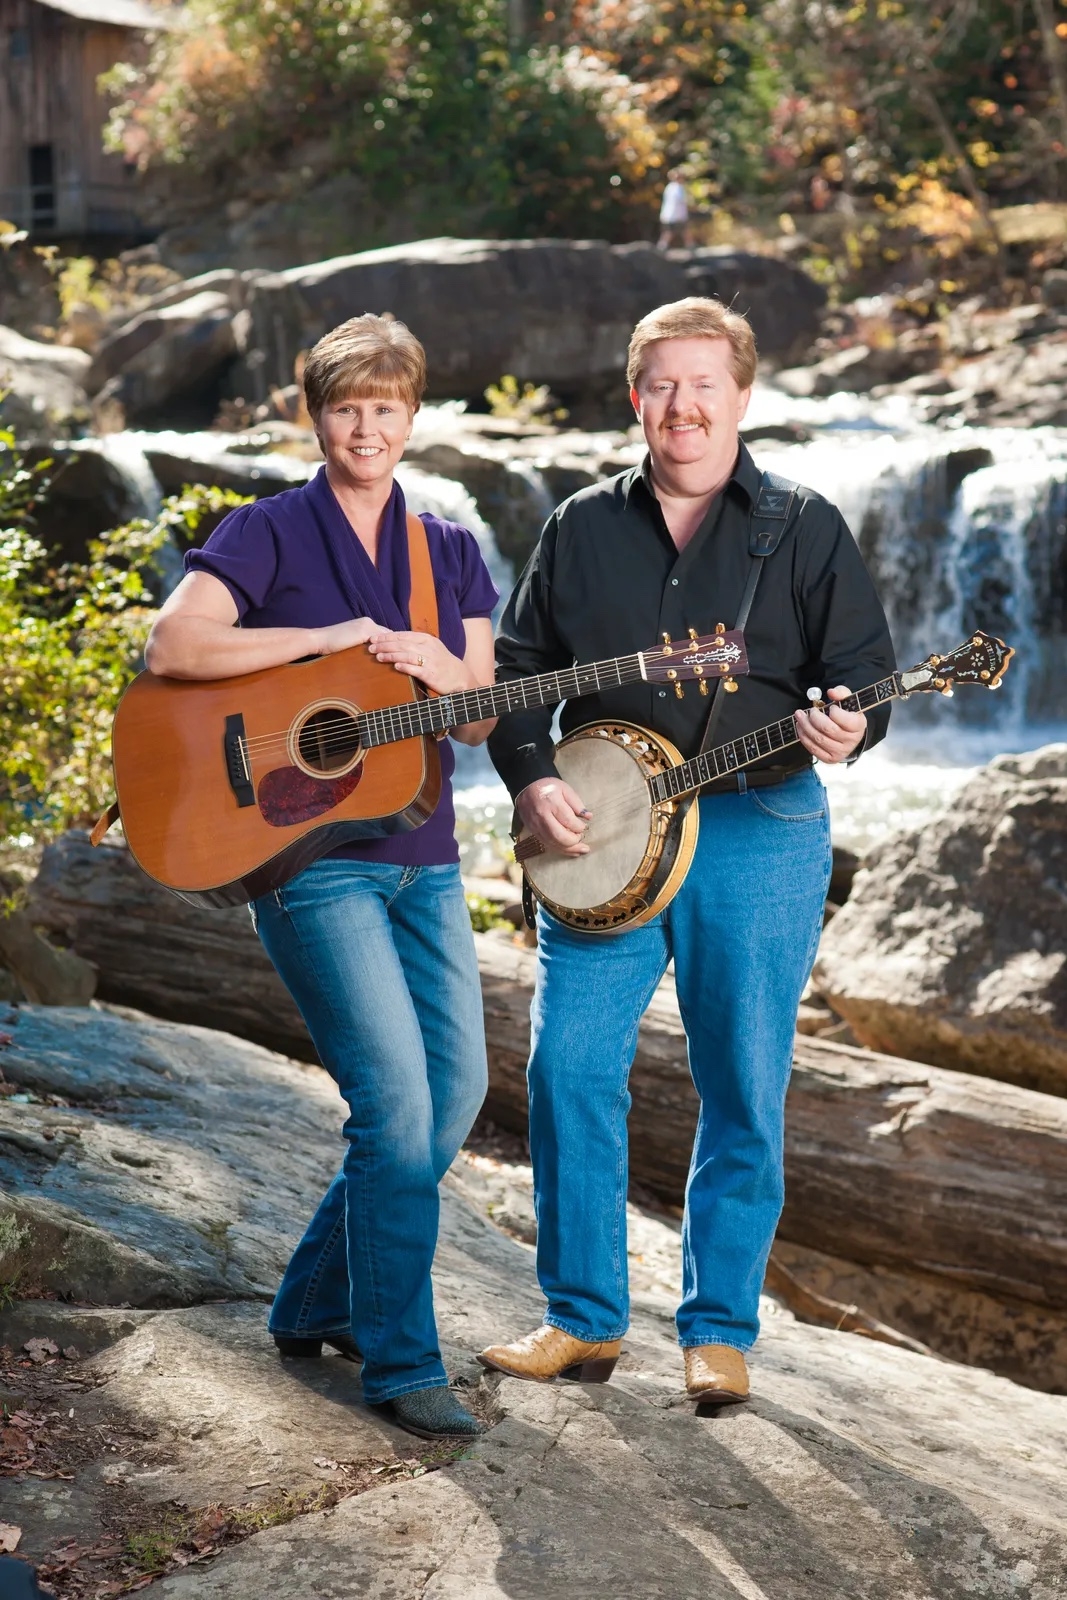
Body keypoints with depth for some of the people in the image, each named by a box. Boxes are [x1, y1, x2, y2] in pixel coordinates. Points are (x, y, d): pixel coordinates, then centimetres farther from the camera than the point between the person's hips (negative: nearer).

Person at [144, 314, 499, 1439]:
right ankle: (400, 1365, -1)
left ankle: (317, 1303, 25)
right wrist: (332, 639, -18)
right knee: (397, 1097, -13)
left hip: (422, 858, 6)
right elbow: (171, 647, -18)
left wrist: (438, 668, -13)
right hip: (308, 853, -6)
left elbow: (482, 718, 9)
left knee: (457, 1087, 7)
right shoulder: (268, 534, -3)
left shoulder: (451, 551, 13)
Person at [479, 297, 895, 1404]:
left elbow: (866, 672, 3)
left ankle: (719, 1330, 17)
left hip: (757, 828, -2)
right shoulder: (583, 527, 12)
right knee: (568, 1067, -4)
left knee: (744, 1094, 2)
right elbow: (515, 668, 14)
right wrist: (533, 781, -2)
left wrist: (843, 730, -20)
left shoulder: (804, 529, 6)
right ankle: (584, 1318, 11)